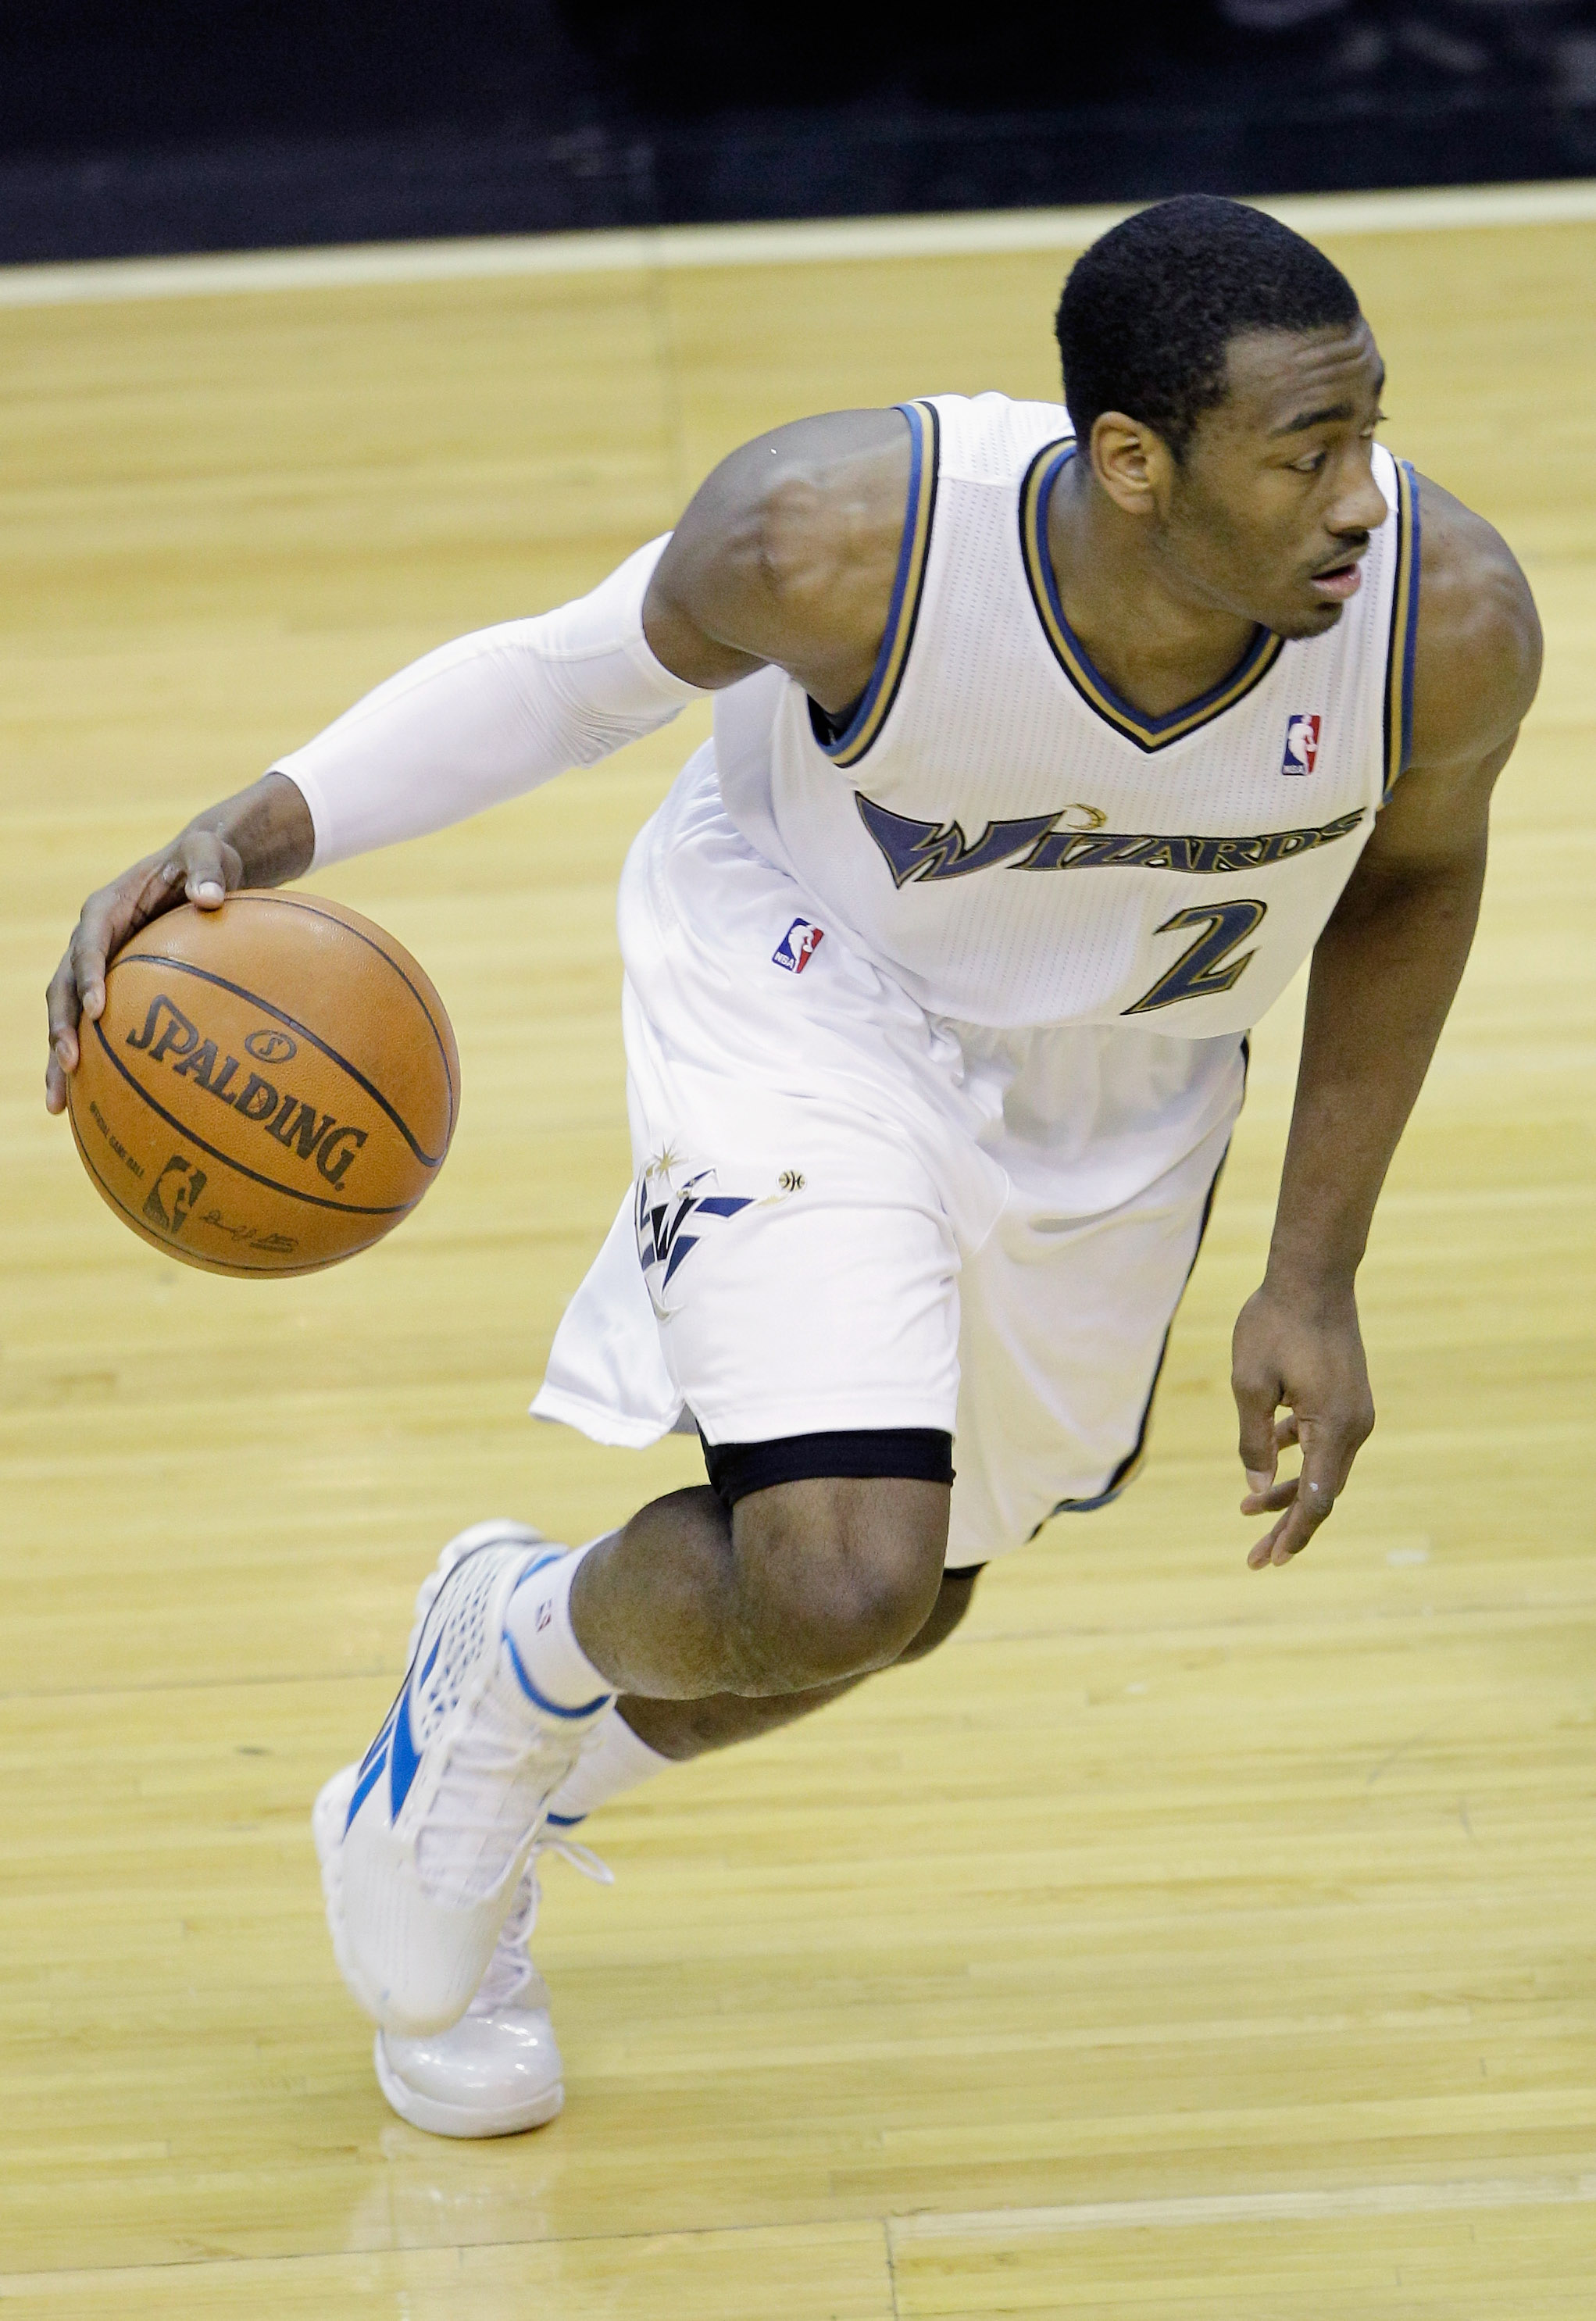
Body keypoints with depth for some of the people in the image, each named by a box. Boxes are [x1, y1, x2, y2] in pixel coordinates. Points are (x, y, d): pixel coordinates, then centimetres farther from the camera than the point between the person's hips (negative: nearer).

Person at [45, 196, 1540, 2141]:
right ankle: (511, 1648, 14)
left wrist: (1315, 1276, -4)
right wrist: (248, 836, -26)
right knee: (837, 1583, -22)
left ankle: (474, 1819, 47)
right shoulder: (842, 535, -36)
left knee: (902, 1602, 19)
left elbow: (1408, 877, -6)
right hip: (814, 1007, -4)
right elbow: (585, 670, -14)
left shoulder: (1447, 617, -30)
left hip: (1117, 1089, 4)